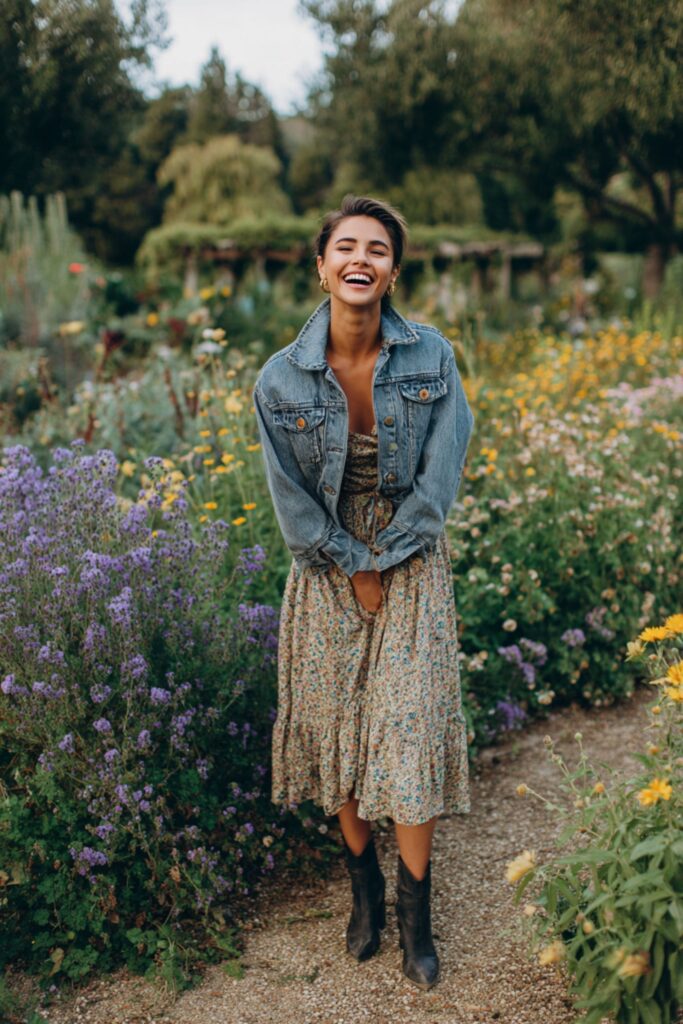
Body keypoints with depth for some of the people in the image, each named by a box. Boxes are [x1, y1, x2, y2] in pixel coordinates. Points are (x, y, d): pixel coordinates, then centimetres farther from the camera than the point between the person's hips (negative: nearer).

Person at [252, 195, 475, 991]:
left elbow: (440, 478, -8)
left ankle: (415, 914, 15)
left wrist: (385, 562, -7)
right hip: (328, 572, 1)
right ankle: (363, 885, 30)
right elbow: (292, 504, -5)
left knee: (411, 733, -1)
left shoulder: (432, 357, -10)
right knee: (335, 730, 9)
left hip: (412, 568, -1)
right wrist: (354, 570, -6)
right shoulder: (282, 379, -10)